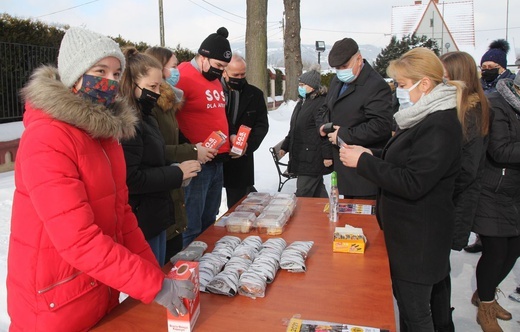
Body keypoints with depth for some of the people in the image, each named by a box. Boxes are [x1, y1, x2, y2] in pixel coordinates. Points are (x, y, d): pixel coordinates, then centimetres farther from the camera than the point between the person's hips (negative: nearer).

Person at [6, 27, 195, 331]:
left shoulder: (106, 128, 3)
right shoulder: (46, 139, -22)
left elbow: (120, 211, 5)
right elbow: (78, 239, -27)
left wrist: (156, 272, -2)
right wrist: (154, 285, -26)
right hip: (57, 306, -7)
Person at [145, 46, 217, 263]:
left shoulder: (165, 102, 17)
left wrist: (196, 148, 5)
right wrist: (191, 152, -17)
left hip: (172, 194, 10)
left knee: (175, 255, 19)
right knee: (162, 264, 3)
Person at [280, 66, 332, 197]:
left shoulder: (321, 103, -14)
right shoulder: (302, 102, 16)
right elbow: (293, 129, 23)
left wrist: (327, 155, -20)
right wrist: (285, 147, 23)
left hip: (313, 158, -9)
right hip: (301, 156, 9)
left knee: (303, 195, -4)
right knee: (317, 190, 18)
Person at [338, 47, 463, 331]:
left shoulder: (440, 127, -23)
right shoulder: (424, 118, 9)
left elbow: (412, 184, -27)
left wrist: (363, 161, -20)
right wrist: (370, 155, 1)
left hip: (419, 240, -10)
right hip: (403, 231, 10)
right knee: (404, 300, 23)